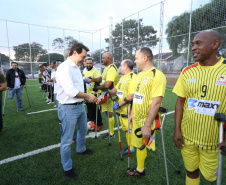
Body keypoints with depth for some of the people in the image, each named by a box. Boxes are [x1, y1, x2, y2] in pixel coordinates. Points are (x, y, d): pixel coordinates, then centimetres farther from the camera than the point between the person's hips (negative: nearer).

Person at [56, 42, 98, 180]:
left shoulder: (76, 67, 10)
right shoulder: (64, 68, -19)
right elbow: (71, 91, -26)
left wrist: (87, 97, 1)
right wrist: (88, 96, -14)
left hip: (80, 105, 10)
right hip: (69, 108, -9)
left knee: (83, 129, 28)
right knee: (67, 140, 5)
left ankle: (81, 149, 55)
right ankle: (67, 168, 24)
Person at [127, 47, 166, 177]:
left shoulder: (157, 76, -17)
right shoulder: (139, 75, 9)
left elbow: (156, 102, -22)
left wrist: (147, 125, -23)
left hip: (147, 121, -7)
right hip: (137, 119, 7)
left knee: (142, 145, 7)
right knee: (139, 145, 19)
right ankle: (140, 169, 39)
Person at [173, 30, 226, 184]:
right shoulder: (187, 72, -1)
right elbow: (180, 101, 1)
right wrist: (177, 130, -2)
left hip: (213, 138, -2)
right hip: (187, 136, 3)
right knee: (191, 170, 19)